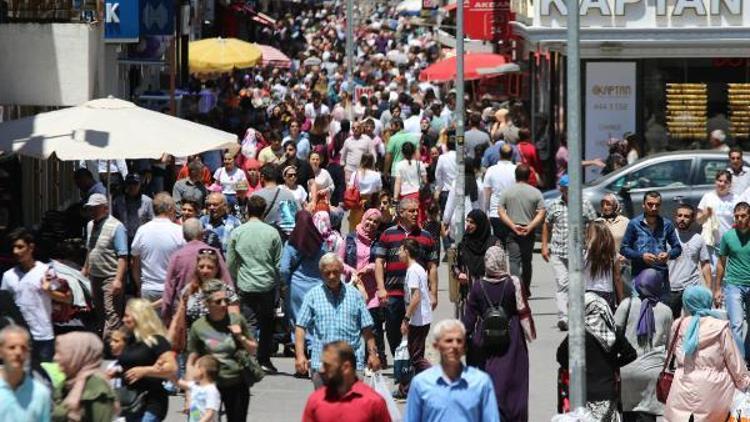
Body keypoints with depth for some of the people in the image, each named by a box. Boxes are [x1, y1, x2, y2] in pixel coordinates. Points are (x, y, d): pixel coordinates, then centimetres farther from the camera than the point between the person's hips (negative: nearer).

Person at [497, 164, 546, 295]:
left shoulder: (507, 191, 1)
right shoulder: (535, 192, -1)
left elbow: (500, 211, -4)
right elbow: (541, 214, -8)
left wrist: (513, 226, -9)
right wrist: (530, 227, -11)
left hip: (511, 231, -1)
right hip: (529, 233, 1)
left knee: (514, 260, -4)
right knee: (527, 261, 15)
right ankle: (526, 289, 24)